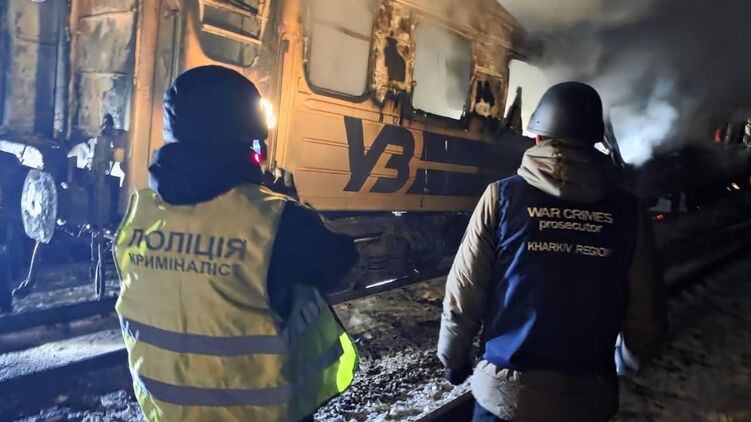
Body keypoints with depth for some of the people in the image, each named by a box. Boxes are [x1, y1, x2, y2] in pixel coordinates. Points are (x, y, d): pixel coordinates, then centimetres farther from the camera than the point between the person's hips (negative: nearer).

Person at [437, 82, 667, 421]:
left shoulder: (503, 196, -11)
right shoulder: (628, 212, -6)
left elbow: (463, 296, -10)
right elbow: (647, 320, -2)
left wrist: (454, 358, 7)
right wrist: (627, 358, 19)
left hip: (506, 393, -1)